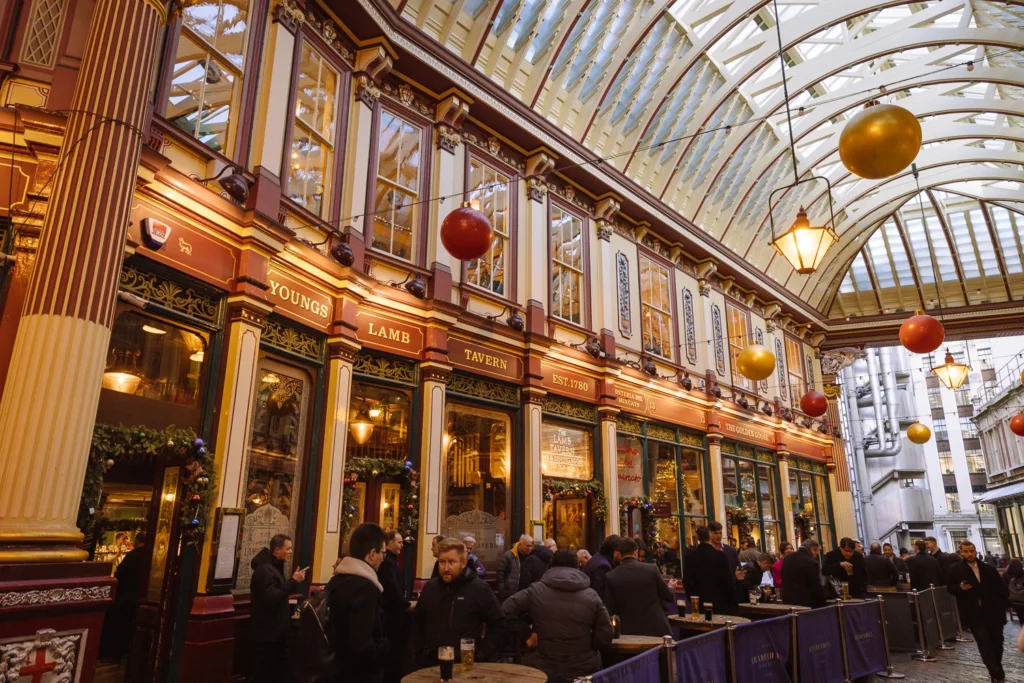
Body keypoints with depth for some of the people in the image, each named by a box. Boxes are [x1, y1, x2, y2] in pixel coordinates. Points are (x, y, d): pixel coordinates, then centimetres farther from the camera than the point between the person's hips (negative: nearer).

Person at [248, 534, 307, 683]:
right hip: (266, 634, -10)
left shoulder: (274, 567, 15)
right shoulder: (264, 570, -17)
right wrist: (294, 581, -23)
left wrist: (294, 582, 6)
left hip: (276, 632, 10)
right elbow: (271, 598, -26)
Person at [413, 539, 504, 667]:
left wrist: (482, 655, -9)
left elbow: (498, 625, -5)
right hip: (431, 662, 4)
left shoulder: (479, 589, -9)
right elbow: (417, 622, 19)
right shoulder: (430, 587, 6)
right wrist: (420, 652, 10)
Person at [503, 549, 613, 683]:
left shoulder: (536, 590, -8)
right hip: (583, 670, 1)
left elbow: (505, 611, -10)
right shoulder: (592, 595, -4)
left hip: (543, 670, -1)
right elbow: (604, 638, -4)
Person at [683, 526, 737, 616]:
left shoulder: (690, 556, -3)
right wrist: (732, 602, 5)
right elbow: (728, 580, -7)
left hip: (699, 602, 2)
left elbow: (686, 581, 0)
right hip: (720, 602, -2)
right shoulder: (720, 555, -10)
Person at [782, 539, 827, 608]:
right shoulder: (811, 562, -16)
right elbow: (816, 587, -13)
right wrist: (822, 604, -3)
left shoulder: (787, 558, 9)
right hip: (805, 601, -7)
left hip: (788, 599, 7)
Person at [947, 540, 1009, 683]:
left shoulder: (989, 569, 7)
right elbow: (950, 588, 0)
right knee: (984, 645, -10)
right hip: (974, 614, -3)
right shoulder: (955, 569, -2)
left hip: (993, 612, 3)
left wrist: (1004, 605, 0)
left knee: (997, 643, 13)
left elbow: (1001, 588, 9)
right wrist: (960, 588, -20)